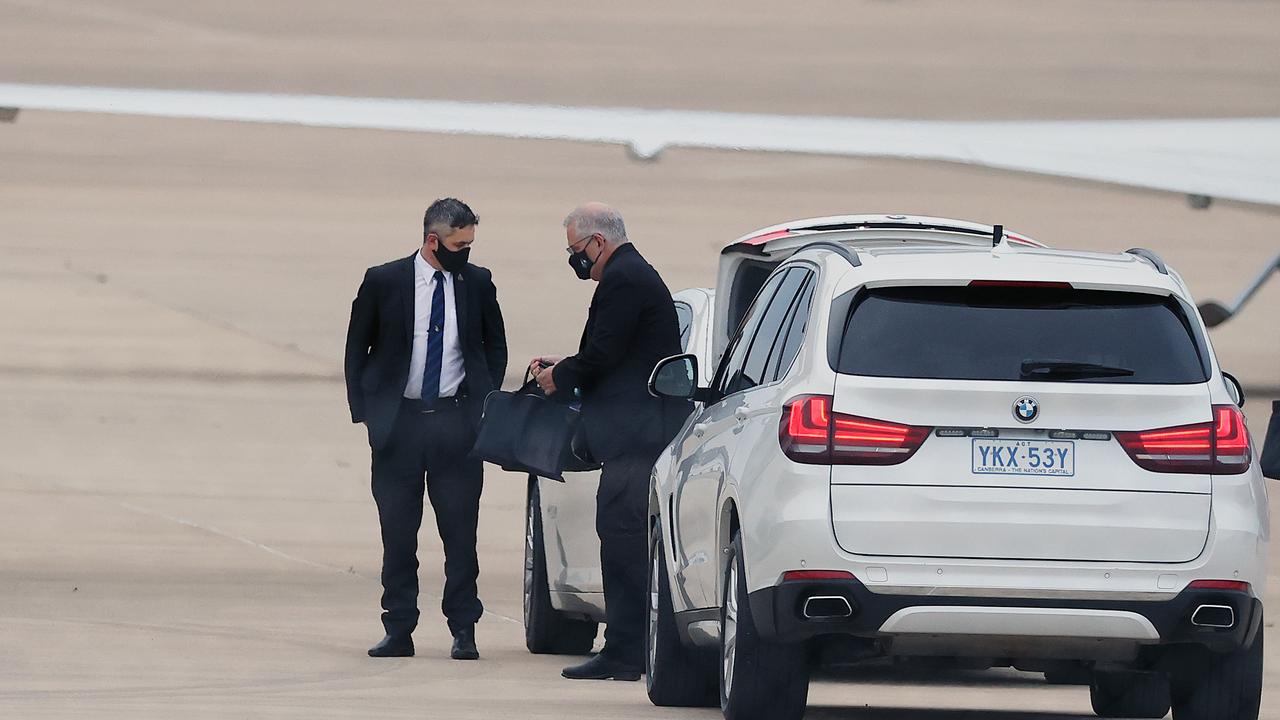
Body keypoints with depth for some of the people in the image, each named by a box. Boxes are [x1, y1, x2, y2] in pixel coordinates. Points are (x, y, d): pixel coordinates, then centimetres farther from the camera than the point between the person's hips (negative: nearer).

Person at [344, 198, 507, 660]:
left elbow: (495, 345, 17)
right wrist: (364, 412, -1)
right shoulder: (384, 282, -2)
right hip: (398, 421, -1)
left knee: (460, 530, -1)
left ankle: (463, 629, 6)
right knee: (397, 531, 3)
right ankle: (398, 631, 8)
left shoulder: (477, 283, 4)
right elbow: (357, 349, 6)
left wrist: (487, 403, 6)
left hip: (457, 421, 1)